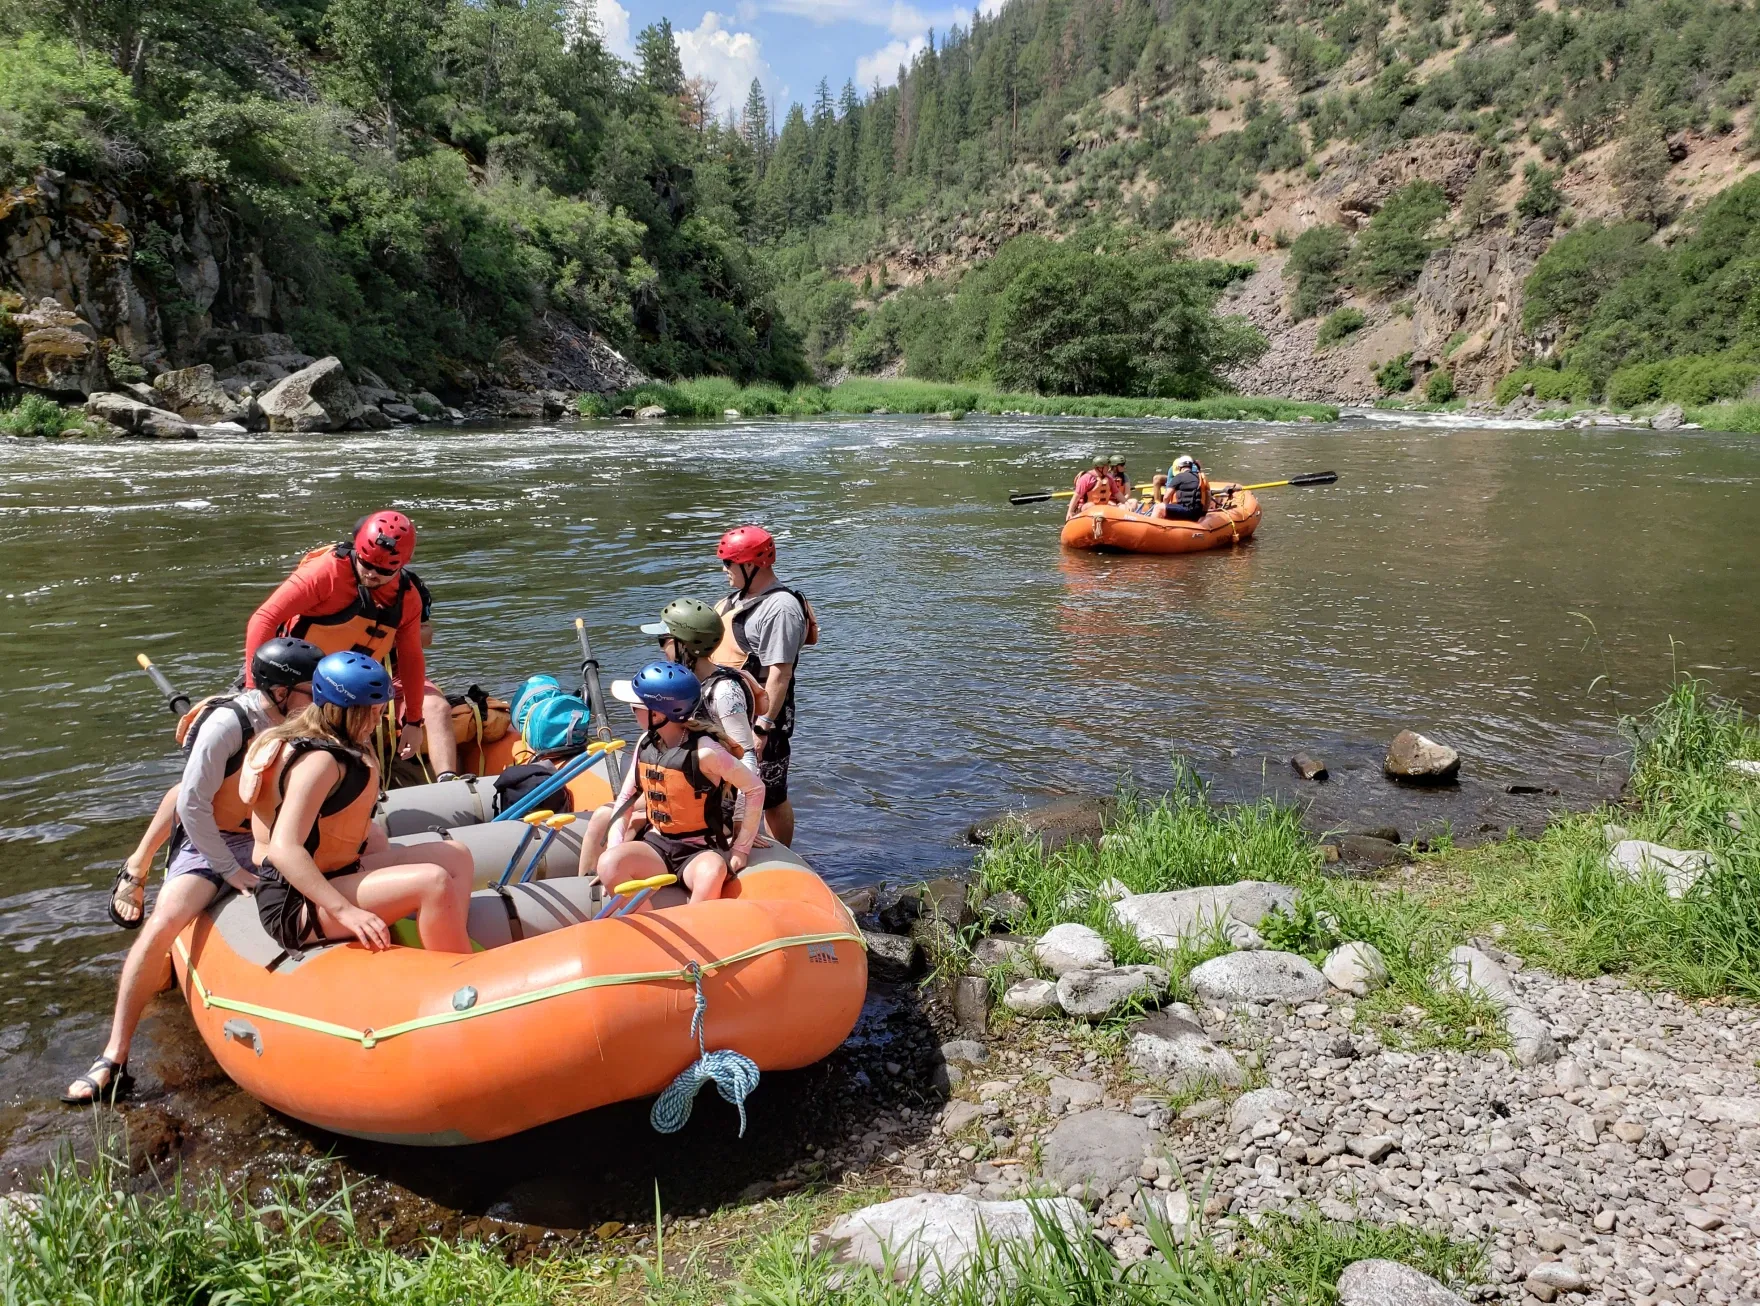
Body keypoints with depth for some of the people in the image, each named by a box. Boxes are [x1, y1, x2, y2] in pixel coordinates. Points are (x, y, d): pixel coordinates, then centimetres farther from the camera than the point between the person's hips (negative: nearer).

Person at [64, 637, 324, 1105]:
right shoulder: (228, 722, -20)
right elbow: (192, 805, -19)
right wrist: (230, 870, -16)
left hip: (267, 841, 6)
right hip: (208, 843, -6)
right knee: (163, 924, -28)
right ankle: (114, 1058, -20)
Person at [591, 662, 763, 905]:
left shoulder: (705, 751, -17)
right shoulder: (646, 744, 3)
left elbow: (756, 789, -12)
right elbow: (626, 798, 11)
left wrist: (741, 848, -10)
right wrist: (614, 847, -2)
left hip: (701, 851, -5)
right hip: (658, 845, 6)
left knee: (711, 872, -40)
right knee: (609, 864, -24)